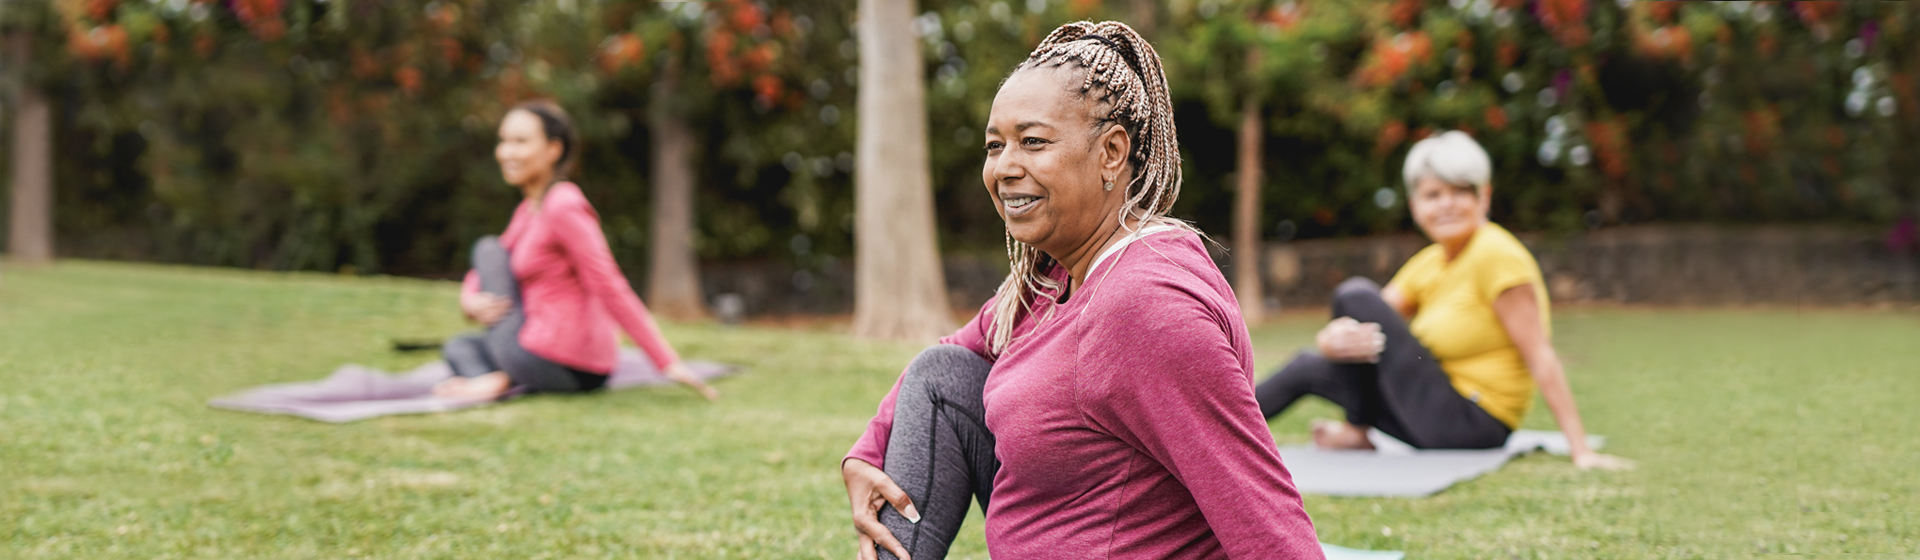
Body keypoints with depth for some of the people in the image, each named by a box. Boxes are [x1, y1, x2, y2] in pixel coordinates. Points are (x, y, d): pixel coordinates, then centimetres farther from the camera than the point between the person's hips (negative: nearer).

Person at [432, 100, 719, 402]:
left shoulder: (563, 207, -15)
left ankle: (500, 378, -6)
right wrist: (471, 300, -5)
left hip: (553, 363, -10)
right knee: (458, 347, 28)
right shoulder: (529, 209, 14)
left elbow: (612, 290, -20)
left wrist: (668, 363, -23)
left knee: (488, 248, 5)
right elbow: (481, 276, 21)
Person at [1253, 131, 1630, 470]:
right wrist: (1334, 340, -22)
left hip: (1471, 425, -9)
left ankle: (1356, 432, 2)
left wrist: (1581, 450, -25)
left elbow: (1540, 357, -20)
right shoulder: (1427, 264, 9)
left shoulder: (1496, 255, -16)